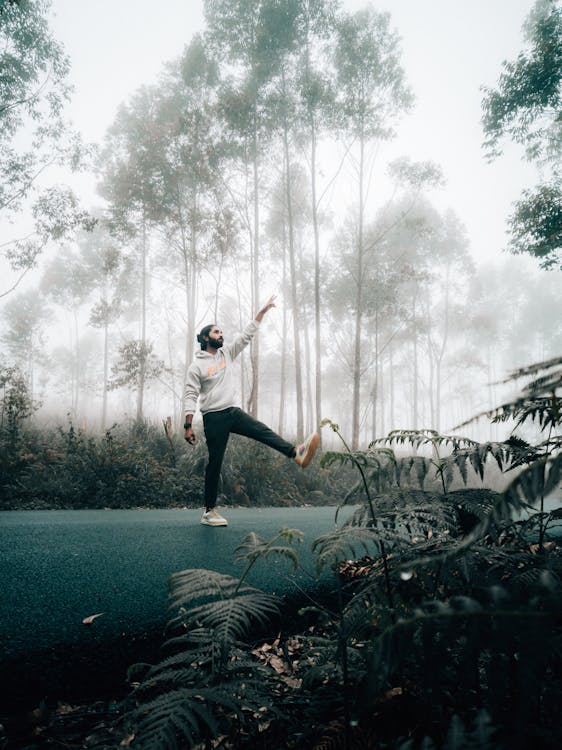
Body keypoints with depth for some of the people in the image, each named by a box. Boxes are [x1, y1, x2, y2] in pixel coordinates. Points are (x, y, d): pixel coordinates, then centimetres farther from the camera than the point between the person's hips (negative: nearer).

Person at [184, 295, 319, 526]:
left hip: (233, 411, 6)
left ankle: (296, 453, -35)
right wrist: (188, 426, -14)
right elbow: (191, 397, -8)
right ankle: (209, 511, 4)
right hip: (214, 417, -5)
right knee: (215, 463, -3)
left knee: (265, 432, -17)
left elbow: (247, 335, 12)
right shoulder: (196, 366, -4)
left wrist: (262, 311, 7)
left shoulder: (227, 354, 13)